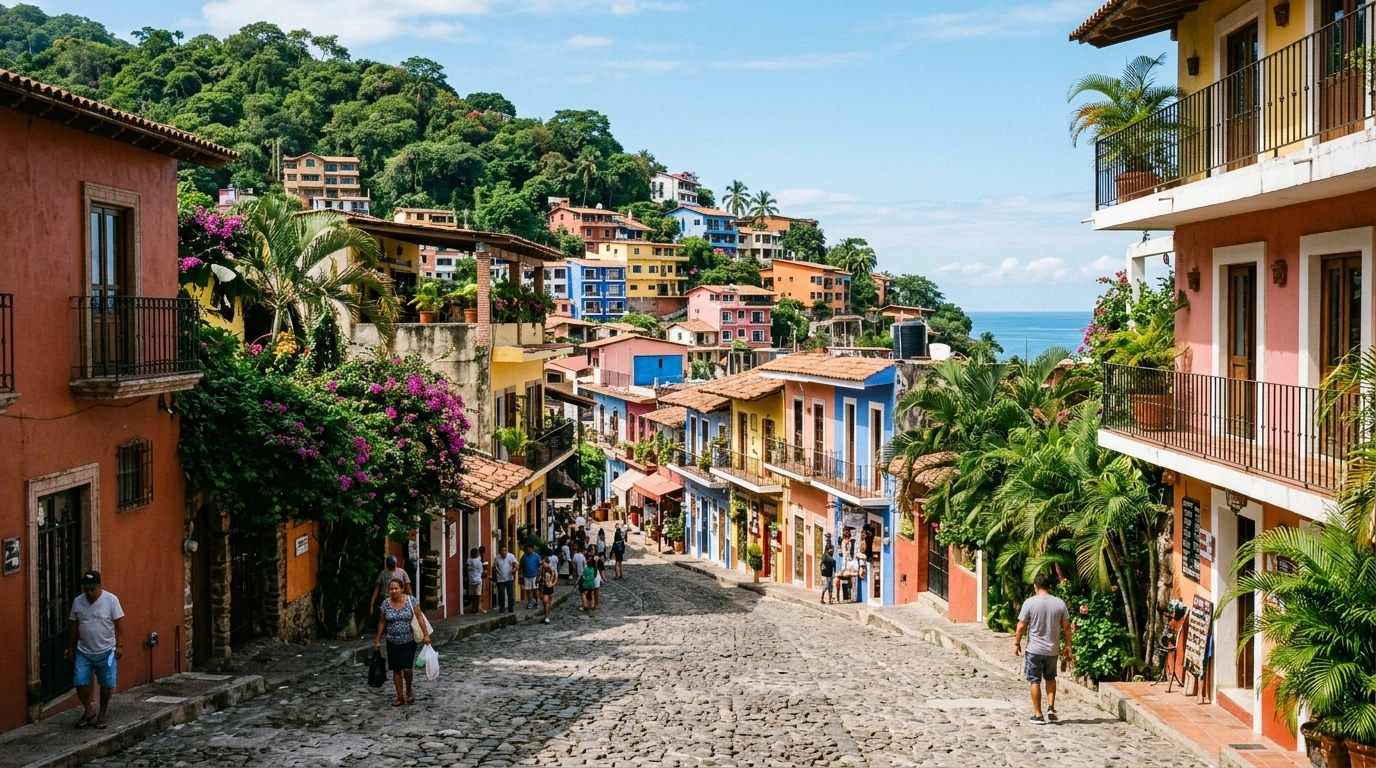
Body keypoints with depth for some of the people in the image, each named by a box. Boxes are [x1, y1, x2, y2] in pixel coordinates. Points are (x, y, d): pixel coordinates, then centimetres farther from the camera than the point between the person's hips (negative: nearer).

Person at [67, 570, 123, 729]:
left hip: (106, 652, -2)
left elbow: (118, 624, -9)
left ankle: (102, 715, 20)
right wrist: (70, 648, 7)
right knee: (80, 682, -1)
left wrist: (119, 646, -13)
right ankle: (88, 712, 20)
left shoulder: (111, 600, -12)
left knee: (106, 685, 4)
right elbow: (73, 626, 6)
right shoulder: (77, 602, -3)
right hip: (83, 652, 3)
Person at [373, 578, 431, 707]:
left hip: (409, 641, -3)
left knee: (407, 668, -11)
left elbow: (419, 618, -8)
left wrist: (426, 634, -13)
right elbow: (382, 622, 7)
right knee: (396, 669, 6)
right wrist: (378, 640, 9)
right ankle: (400, 698, 16)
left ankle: (409, 690, 18)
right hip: (393, 642, 3)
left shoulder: (411, 600, -10)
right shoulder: (386, 604, -2)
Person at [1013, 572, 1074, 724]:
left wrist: (1017, 643, 4)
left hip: (1034, 649, -3)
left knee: (1035, 681, 6)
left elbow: (1021, 626, -9)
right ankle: (1051, 708, 10)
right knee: (1050, 678, 23)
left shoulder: (1030, 602, -10)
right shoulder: (1059, 603, -2)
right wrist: (1068, 647, 9)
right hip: (1052, 649, 3)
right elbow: (1066, 627, 1)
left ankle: (1038, 715, 8)